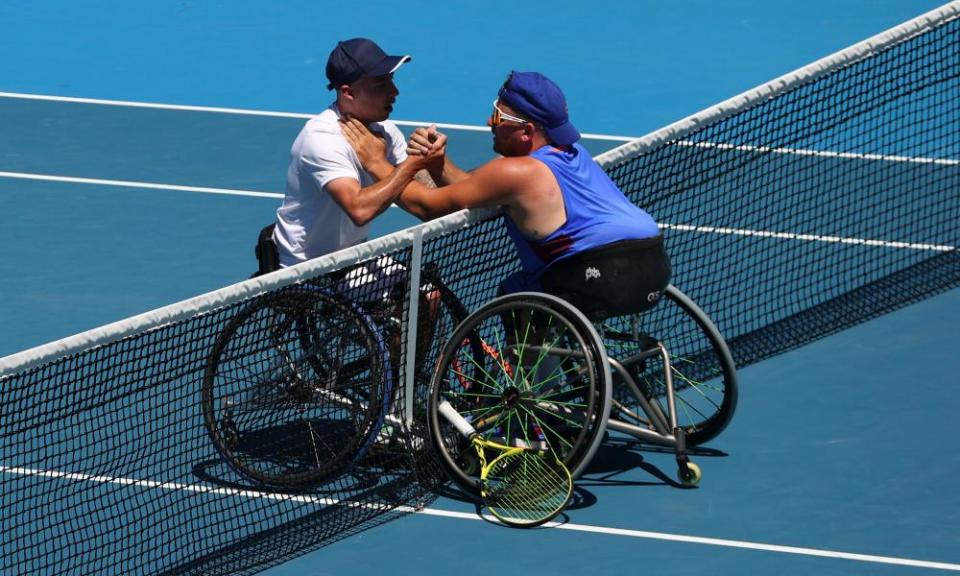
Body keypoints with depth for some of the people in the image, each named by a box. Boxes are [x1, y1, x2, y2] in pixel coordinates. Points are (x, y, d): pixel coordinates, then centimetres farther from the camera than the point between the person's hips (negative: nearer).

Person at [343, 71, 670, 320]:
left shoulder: (515, 172, -8)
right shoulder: (569, 152, 19)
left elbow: (429, 206, 1)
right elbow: (477, 192, 23)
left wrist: (377, 164, 12)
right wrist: (438, 164, 8)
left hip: (608, 277, -9)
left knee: (512, 296, 12)